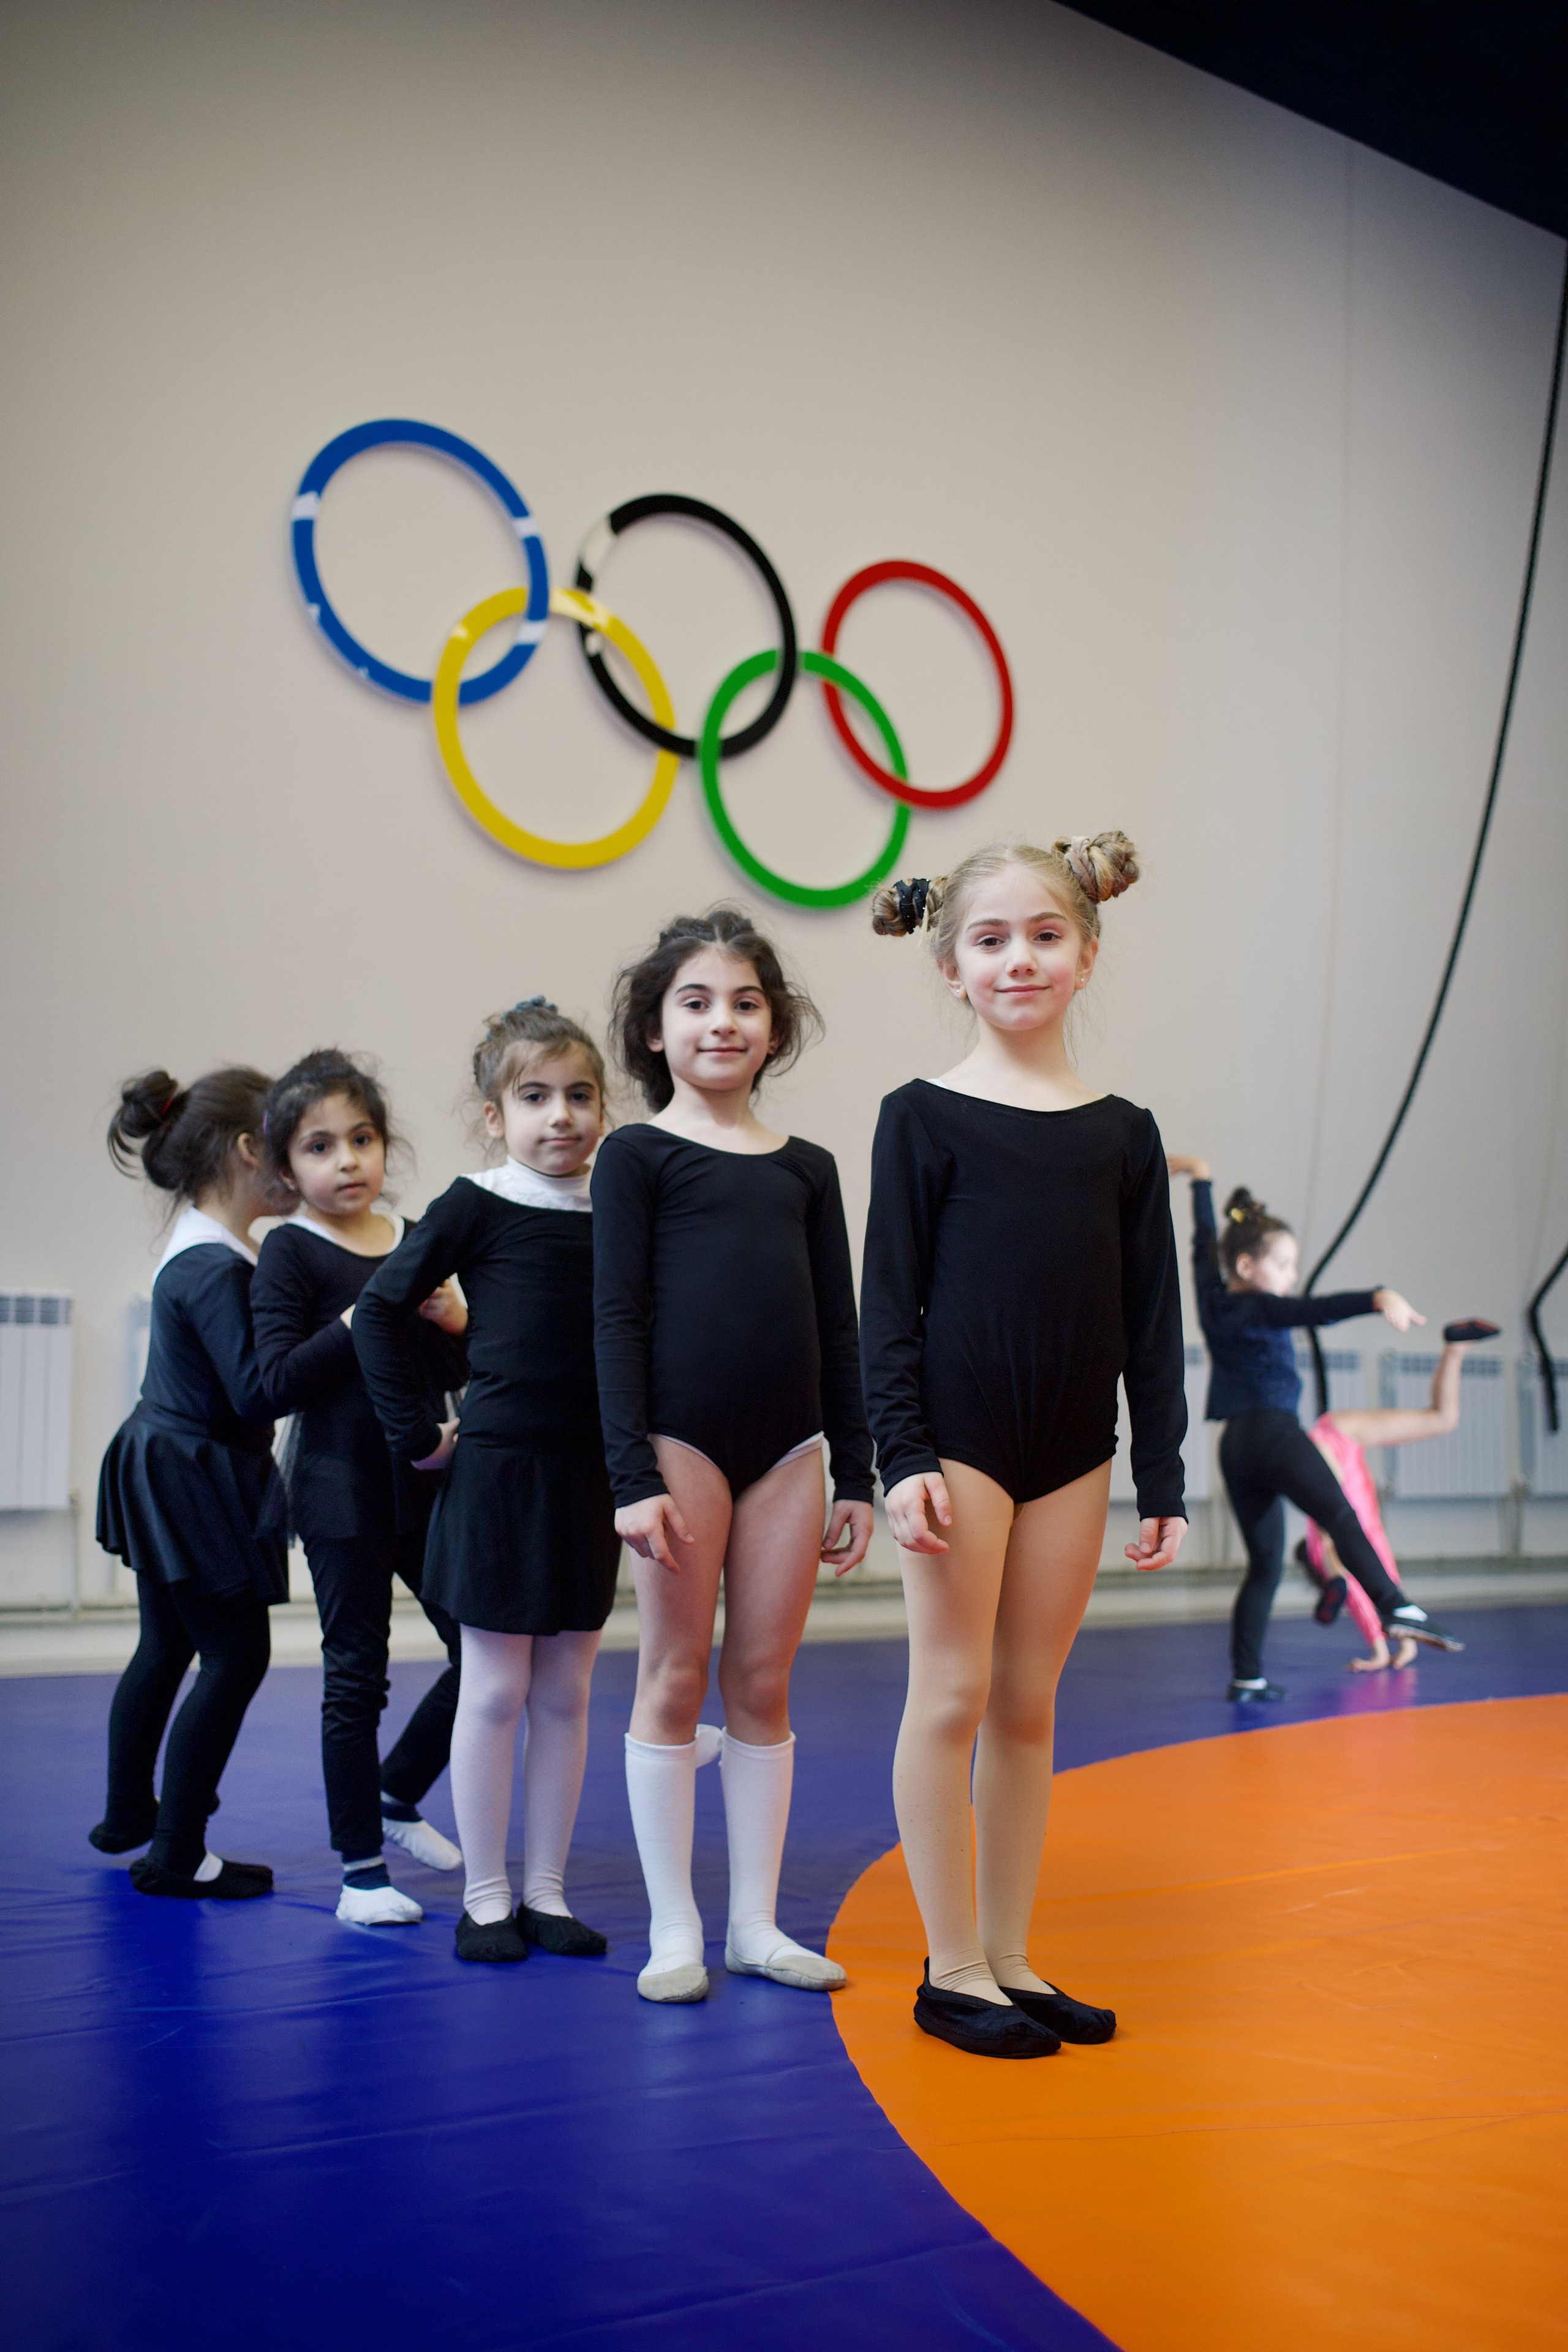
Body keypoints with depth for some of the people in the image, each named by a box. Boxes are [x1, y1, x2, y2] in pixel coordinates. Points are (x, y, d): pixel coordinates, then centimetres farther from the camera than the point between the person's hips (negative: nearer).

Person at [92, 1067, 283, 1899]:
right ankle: (175, 1855, 8)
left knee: (167, 1645, 23)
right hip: (197, 1486, -10)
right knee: (237, 1655, 0)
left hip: (164, 1478, 10)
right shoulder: (217, 1269, -24)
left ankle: (128, 1813, 40)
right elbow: (257, 1393, -28)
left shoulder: (195, 1252, 7)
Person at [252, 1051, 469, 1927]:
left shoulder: (415, 1240, 9)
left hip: (425, 1479, 6)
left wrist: (457, 1320, -7)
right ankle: (362, 1865, 14)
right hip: (342, 1487, -5)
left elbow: (460, 1371, 13)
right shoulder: (291, 1254, -7)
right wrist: (362, 1319, -21)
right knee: (356, 1674, 2)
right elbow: (279, 1382, -16)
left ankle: (396, 1794, 29)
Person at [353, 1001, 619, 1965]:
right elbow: (382, 1311, -3)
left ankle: (547, 1892, 20)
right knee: (496, 1689, 3)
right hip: (498, 1470, -4)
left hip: (591, 1477, 4)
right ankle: (485, 1896, 14)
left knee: (566, 1692, 10)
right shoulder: (476, 1207, -6)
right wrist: (420, 1432, -5)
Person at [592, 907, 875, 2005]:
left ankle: (757, 1922, 19)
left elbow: (839, 1329, 14)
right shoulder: (639, 1155, 1)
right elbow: (618, 1318, -5)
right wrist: (633, 1476, -12)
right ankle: (675, 1929, 13)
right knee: (676, 1680, 3)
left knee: (764, 1685, 8)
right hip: (681, 1440, -4)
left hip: (788, 1447, 4)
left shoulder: (808, 1168, 12)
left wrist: (857, 1475, 11)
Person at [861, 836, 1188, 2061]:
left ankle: (1011, 1955, 21)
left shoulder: (1124, 1133, 7)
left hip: (1075, 1449, 4)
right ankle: (953, 1969, 11)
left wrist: (1163, 1478, 6)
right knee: (953, 1698, 1)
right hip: (959, 1438, -3)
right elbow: (890, 1302, -5)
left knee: (1029, 1706, 11)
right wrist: (903, 1457, -12)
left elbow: (1153, 1317, 8)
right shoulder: (924, 1117, -2)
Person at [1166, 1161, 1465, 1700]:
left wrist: (1200, 1179, 45)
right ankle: (1395, 1608, -48)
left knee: (1264, 1564, 11)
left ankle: (1247, 1676, 9)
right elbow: (1315, 1311, -26)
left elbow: (1205, 1242, 30)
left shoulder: (1212, 1296, 14)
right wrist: (1377, 1300, -43)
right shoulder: (1256, 1310, -7)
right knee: (1342, 1517, -26)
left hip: (1235, 1444, 9)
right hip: (1273, 1432, -9)